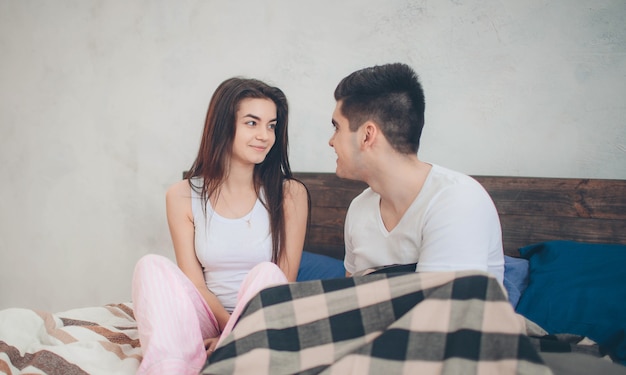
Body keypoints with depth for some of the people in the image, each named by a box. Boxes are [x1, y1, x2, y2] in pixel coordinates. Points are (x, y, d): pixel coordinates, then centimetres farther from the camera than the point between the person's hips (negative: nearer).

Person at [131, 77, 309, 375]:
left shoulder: (290, 194, -2)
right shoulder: (183, 197, 1)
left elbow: (284, 283, -4)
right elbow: (194, 283, -2)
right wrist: (231, 326, -20)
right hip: (207, 324, 1)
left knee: (266, 273, -31)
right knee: (152, 266, -22)